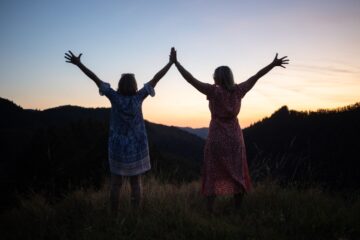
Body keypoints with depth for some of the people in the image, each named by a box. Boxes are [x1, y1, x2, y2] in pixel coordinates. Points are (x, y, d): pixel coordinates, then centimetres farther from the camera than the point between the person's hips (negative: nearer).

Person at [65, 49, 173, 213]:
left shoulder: (115, 96, -9)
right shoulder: (138, 97, -8)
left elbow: (96, 79, -8)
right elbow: (156, 79, -5)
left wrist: (78, 63, -3)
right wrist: (171, 62, 1)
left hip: (117, 147, 0)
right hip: (136, 148, 0)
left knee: (116, 184, 7)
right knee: (136, 183, 7)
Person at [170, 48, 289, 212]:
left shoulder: (214, 91, -13)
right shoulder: (238, 90, -4)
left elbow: (191, 79, -16)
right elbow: (256, 76, 5)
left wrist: (175, 62, -12)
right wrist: (273, 64, 15)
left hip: (217, 137, -3)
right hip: (235, 137, 4)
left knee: (212, 175, 4)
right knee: (237, 174, 13)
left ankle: (210, 210, 3)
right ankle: (238, 209, 20)